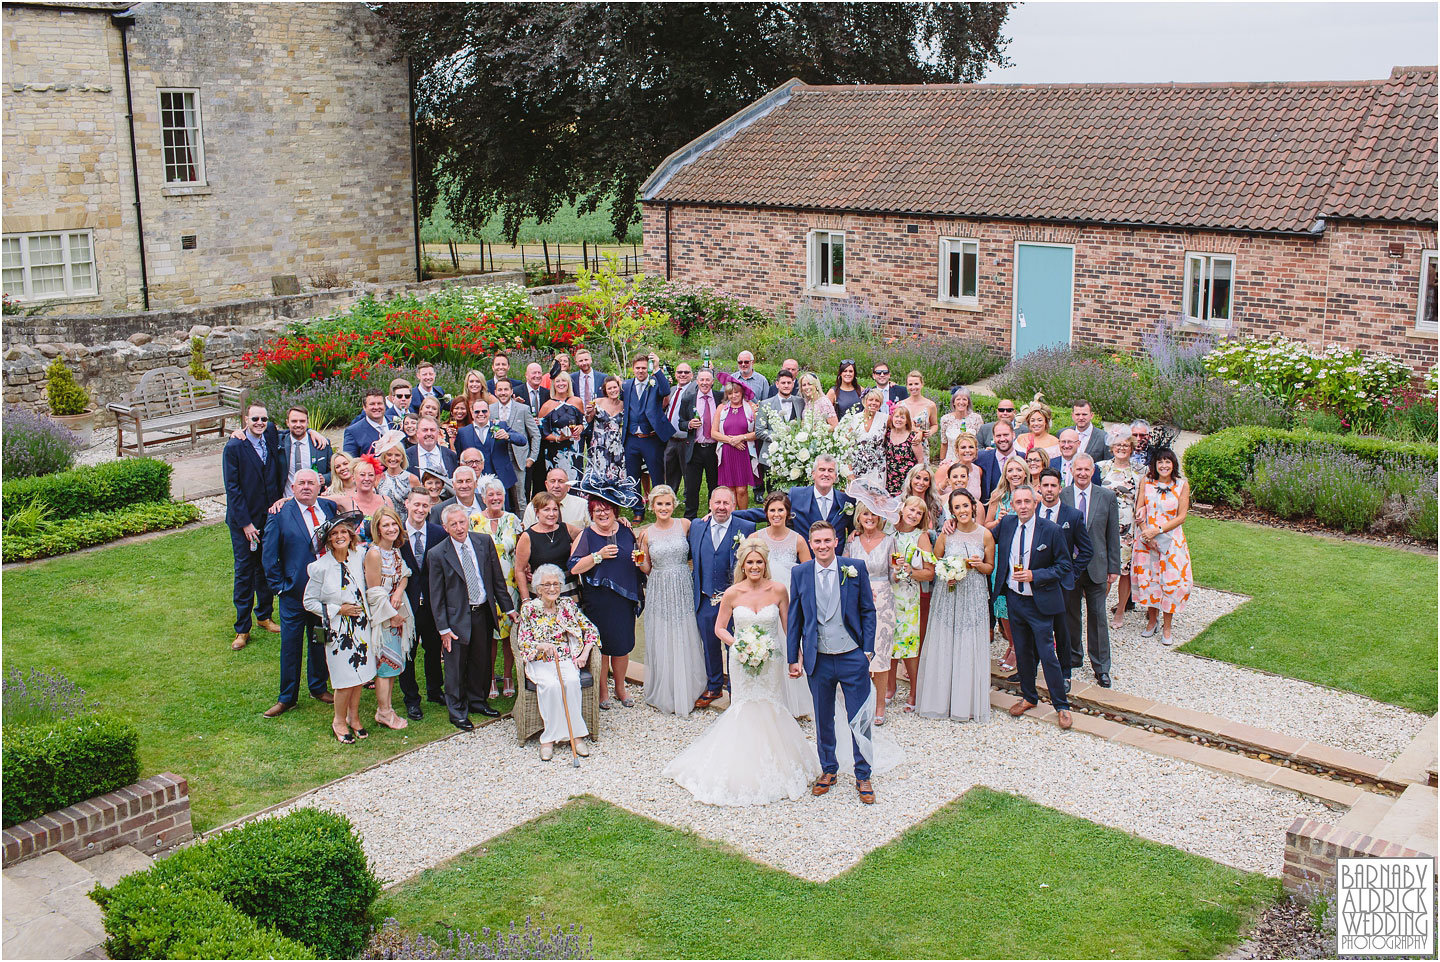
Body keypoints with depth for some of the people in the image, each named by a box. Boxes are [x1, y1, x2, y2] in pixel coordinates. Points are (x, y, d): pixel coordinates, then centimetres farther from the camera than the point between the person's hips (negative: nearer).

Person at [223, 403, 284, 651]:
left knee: (266, 569, 14)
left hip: (270, 518, 4)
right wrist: (245, 523, -14)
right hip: (244, 521, -4)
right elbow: (232, 488, -12)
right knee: (244, 573, 2)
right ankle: (242, 629, 10)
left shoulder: (272, 445, 4)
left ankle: (264, 616, 30)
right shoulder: (234, 447, -10)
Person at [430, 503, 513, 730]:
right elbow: (436, 596, -6)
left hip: (484, 612, 3)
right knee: (456, 666, 4)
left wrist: (507, 607, 6)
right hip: (457, 616, -3)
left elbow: (497, 578, 6)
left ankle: (477, 701, 35)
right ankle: (457, 711, 20)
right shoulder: (438, 554, -10)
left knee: (481, 661, 15)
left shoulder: (484, 541, -1)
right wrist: (443, 628, -9)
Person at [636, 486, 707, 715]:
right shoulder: (647, 534, 1)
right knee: (662, 643, 4)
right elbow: (647, 569, 7)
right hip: (660, 592, 0)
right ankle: (664, 694, 17)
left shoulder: (684, 525, 0)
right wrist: (639, 562, -12)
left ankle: (686, 692, 19)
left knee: (685, 641, 5)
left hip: (683, 590, 0)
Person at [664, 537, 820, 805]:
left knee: (767, 708, 7)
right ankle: (743, 772, 17)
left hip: (772, 660, 0)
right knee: (745, 709, 3)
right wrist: (738, 644, -15)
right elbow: (719, 628, 2)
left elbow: (789, 626, 1)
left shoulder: (778, 590, -7)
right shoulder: (732, 594, -8)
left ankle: (772, 770, 24)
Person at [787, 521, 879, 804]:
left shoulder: (855, 568, -3)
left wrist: (868, 650, -4)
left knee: (860, 720, 4)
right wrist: (793, 658, 4)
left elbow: (868, 611, 2)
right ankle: (828, 770, 32)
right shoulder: (800, 573, 0)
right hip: (818, 659, 2)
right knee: (823, 720, 14)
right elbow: (795, 618, 6)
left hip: (852, 656, -1)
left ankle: (863, 776, 20)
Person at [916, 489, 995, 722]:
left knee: (970, 647, 2)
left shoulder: (985, 535, -2)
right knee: (943, 646, 3)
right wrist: (946, 575, -10)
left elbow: (990, 567, 8)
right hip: (948, 596, 0)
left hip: (974, 597, 0)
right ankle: (942, 700, 15)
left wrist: (978, 565, -13)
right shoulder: (945, 535, -2)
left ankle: (969, 703, 14)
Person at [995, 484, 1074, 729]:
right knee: (1022, 652, 15)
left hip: (1039, 602, -4)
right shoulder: (1006, 525, 0)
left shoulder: (1050, 531, -13)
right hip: (1014, 599, 5)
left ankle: (1062, 706, 8)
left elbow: (1064, 566, -9)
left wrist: (1034, 575, -20)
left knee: (1047, 653, -4)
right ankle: (1028, 697, 32)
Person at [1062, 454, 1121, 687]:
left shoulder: (1107, 497, 0)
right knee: (1070, 614, 11)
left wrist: (1114, 567, 1)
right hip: (1068, 565, 0)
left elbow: (1113, 534, 3)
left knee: (1097, 616, 3)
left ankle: (1101, 667, 11)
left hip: (1096, 566, 0)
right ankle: (1073, 656, 29)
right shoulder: (1061, 496, -2)